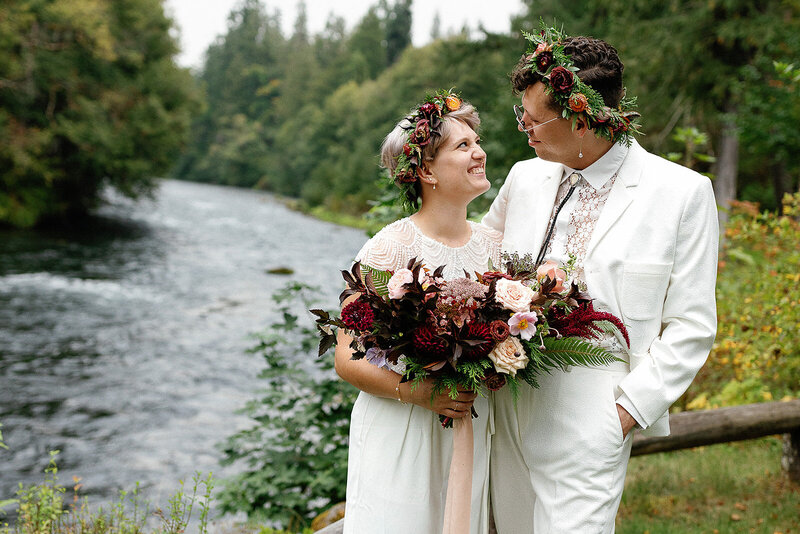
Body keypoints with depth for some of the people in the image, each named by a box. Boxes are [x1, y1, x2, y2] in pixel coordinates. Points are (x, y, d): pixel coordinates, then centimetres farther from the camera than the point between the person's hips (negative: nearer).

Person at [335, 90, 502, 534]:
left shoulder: (493, 244, 4)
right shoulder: (390, 248, -13)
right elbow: (347, 357, -13)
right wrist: (417, 391, -25)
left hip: (473, 439, 5)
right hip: (400, 440, -5)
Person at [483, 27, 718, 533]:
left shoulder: (683, 192, -7)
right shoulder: (524, 178, 7)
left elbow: (691, 327, -4)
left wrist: (630, 406, -11)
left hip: (588, 423, -5)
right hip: (509, 409, 5)